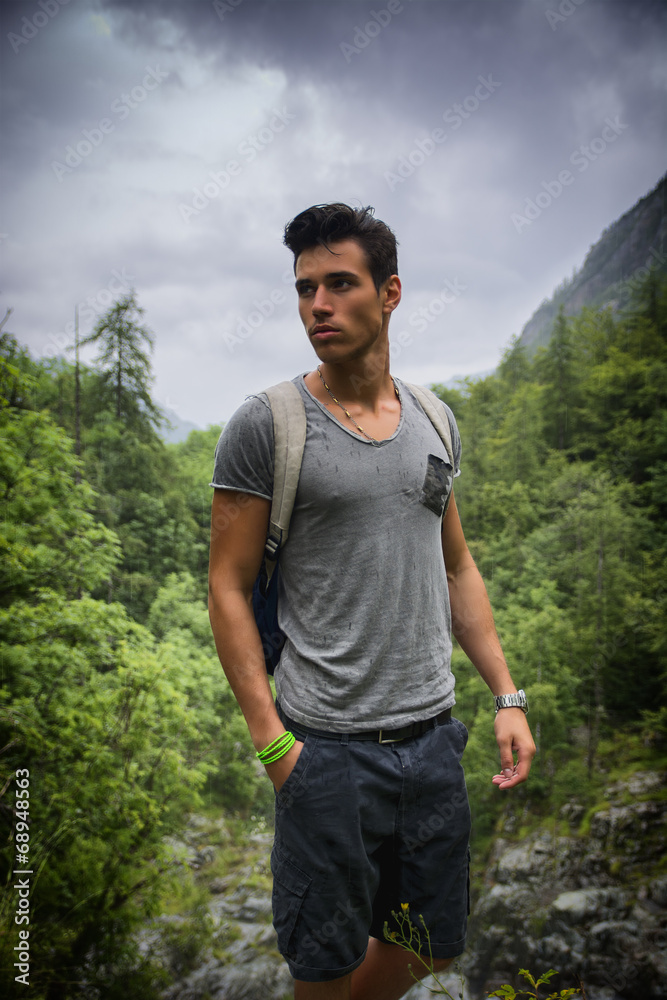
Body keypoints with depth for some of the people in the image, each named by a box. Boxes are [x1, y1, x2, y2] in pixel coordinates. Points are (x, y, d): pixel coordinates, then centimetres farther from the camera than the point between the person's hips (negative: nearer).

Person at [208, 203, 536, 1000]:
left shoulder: (435, 420, 8)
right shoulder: (264, 425, -8)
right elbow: (228, 588, -8)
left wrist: (507, 696, 8)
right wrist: (272, 741, -13)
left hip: (434, 733, 5)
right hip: (328, 746, -4)